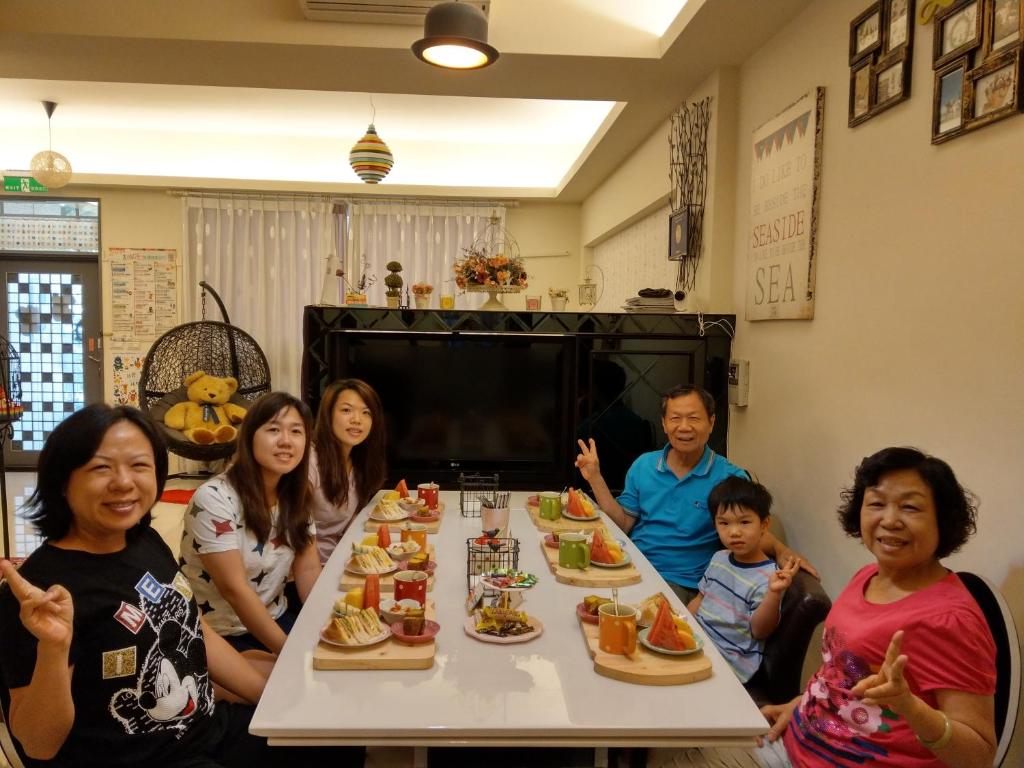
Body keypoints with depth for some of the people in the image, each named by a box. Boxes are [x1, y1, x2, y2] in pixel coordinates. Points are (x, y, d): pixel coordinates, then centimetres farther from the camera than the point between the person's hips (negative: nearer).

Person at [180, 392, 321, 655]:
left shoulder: (294, 495, 0)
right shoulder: (214, 499, -21)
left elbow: (308, 569, -2)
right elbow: (234, 588, -22)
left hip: (276, 618, 6)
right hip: (222, 635, -6)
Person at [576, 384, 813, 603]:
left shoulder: (729, 477, -5)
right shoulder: (643, 465, 8)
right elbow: (624, 523, 8)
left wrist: (780, 550, -23)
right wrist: (595, 478, 2)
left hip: (679, 583, -4)